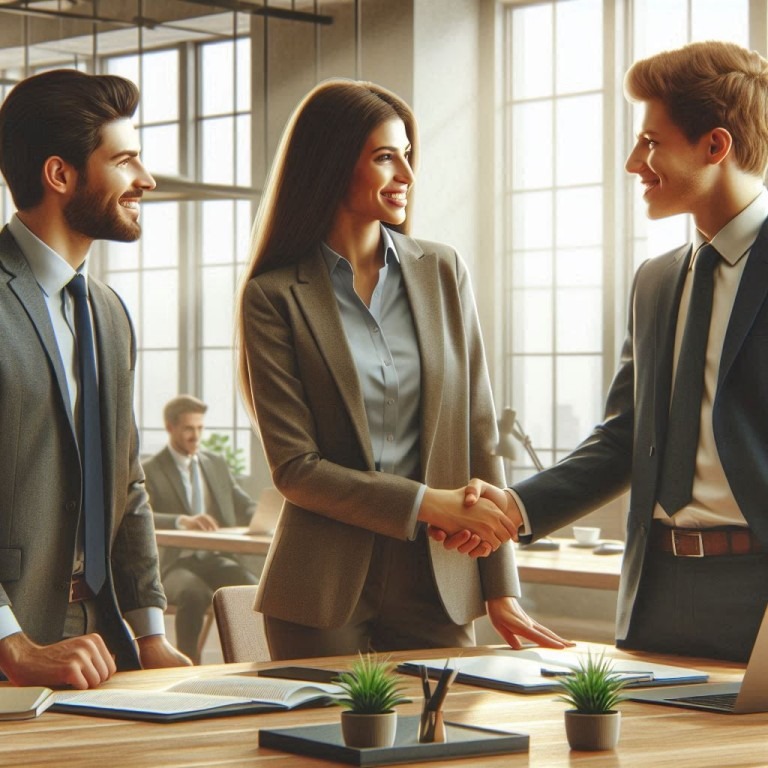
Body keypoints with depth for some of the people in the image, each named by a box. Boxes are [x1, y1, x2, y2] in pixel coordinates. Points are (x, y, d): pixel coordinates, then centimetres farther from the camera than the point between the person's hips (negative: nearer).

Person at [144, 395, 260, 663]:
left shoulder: (217, 464, 19)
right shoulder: (149, 471, 1)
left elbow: (246, 509, 16)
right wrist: (183, 521, -34)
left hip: (216, 559, 4)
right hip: (174, 562, -4)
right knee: (196, 594, -38)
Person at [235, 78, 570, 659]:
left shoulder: (442, 272, 7)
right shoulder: (274, 297, -3)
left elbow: (479, 434, 5)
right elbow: (294, 467, -7)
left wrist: (501, 589, 1)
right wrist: (427, 504, -15)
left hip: (436, 581, 3)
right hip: (324, 589, -3)